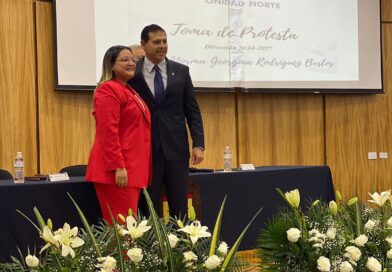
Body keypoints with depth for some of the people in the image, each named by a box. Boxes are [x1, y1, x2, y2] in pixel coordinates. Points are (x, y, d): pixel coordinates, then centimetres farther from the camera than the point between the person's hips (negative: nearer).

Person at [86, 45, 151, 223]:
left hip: (132, 168, 10)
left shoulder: (128, 90, 20)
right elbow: (108, 131, -18)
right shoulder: (108, 90, -10)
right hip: (117, 169, -10)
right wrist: (118, 166, -23)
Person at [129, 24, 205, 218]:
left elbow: (192, 111, 6)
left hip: (176, 149, 2)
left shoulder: (181, 71, 6)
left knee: (179, 208, 6)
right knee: (147, 210, 5)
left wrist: (198, 144, -3)